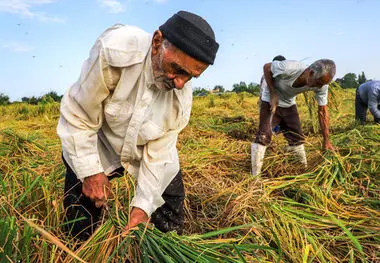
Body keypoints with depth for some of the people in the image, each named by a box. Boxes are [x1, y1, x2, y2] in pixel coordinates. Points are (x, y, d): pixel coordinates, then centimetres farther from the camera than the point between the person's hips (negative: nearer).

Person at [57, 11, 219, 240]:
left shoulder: (182, 96, -23)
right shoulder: (115, 53, -35)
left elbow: (158, 154, -15)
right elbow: (78, 118, -25)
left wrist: (143, 205, -18)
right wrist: (90, 171, -22)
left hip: (145, 149, 3)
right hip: (92, 147, -2)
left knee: (171, 225, 11)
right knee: (81, 232, 7)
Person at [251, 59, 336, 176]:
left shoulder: (321, 85, -21)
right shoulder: (289, 68, -37)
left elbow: (322, 111, -11)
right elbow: (266, 67, -18)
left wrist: (326, 140, -11)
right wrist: (273, 94, -23)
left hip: (289, 104, 5)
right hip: (270, 101, -5)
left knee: (297, 138, 7)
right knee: (263, 137, -17)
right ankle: (255, 176, -11)